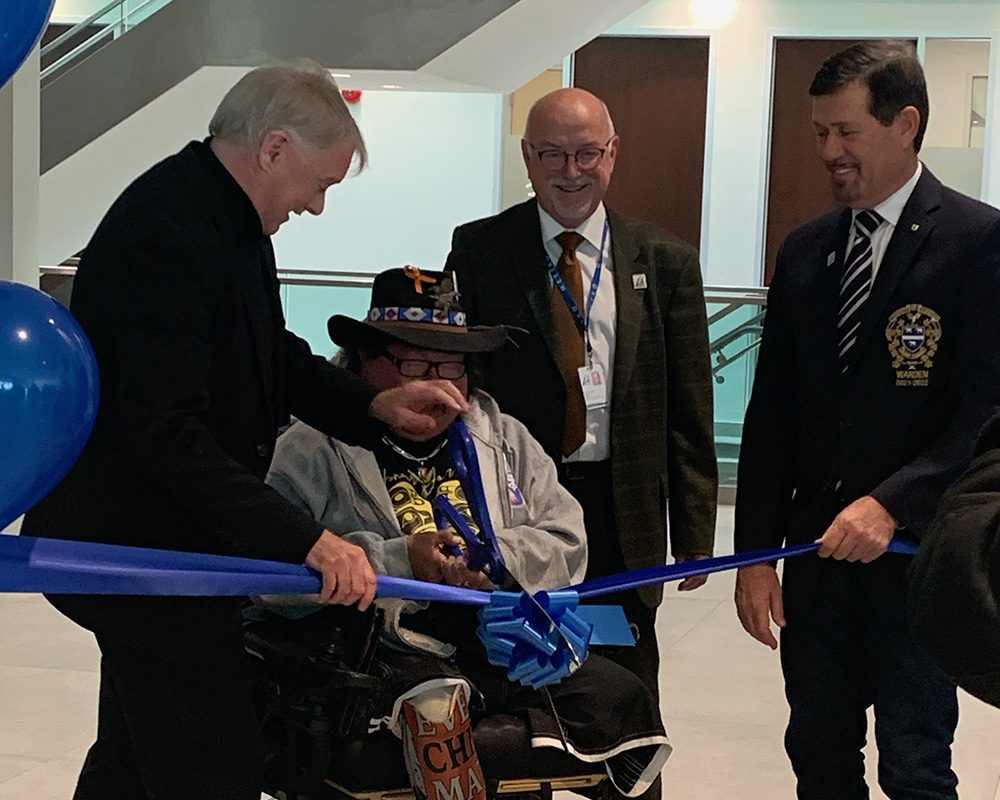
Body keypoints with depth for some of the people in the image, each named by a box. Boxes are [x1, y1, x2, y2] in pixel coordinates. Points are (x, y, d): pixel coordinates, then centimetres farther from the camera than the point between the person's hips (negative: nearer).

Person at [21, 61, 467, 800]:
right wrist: (306, 539, -31)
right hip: (141, 545, -11)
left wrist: (374, 404, 2)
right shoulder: (167, 232, -25)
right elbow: (168, 433, -30)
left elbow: (275, 357, 19)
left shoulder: (227, 217, 6)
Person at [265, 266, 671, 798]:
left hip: (502, 646, 5)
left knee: (619, 695, -16)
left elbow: (566, 545, 11)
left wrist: (497, 560, -9)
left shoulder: (506, 439, 20)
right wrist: (398, 561, -17)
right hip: (390, 651, -5)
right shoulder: (312, 450, 3)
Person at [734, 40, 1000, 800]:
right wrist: (756, 553, 4)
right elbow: (772, 414, 9)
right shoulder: (805, 250, 9)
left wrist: (892, 504, -23)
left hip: (920, 552, -5)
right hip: (819, 551, 5)